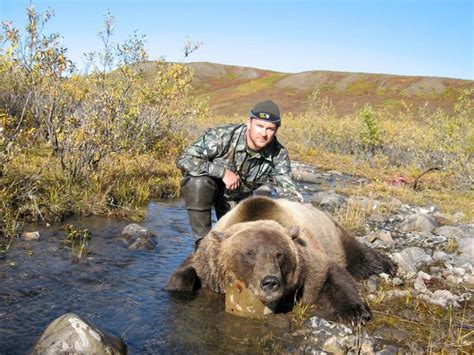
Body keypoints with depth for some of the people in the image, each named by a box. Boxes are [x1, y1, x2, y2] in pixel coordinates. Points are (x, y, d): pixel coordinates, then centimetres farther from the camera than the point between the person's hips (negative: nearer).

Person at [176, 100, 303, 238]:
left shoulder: (279, 155, -18)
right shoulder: (223, 136, -31)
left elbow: (287, 186, -19)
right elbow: (184, 159, -35)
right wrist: (223, 172, -39)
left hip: (243, 197, 3)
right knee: (198, 182, -36)